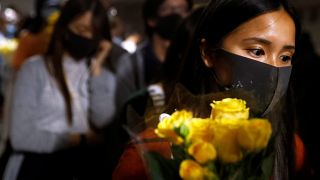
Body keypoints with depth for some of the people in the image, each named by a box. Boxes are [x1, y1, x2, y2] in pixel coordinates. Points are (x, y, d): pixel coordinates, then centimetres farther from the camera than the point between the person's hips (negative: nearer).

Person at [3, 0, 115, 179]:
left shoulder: (104, 77, 14)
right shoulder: (35, 68, 0)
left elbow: (104, 123, -4)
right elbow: (21, 137, -7)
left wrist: (97, 70, -2)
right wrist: (80, 139, -2)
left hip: (85, 164, 3)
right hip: (38, 163, -3)